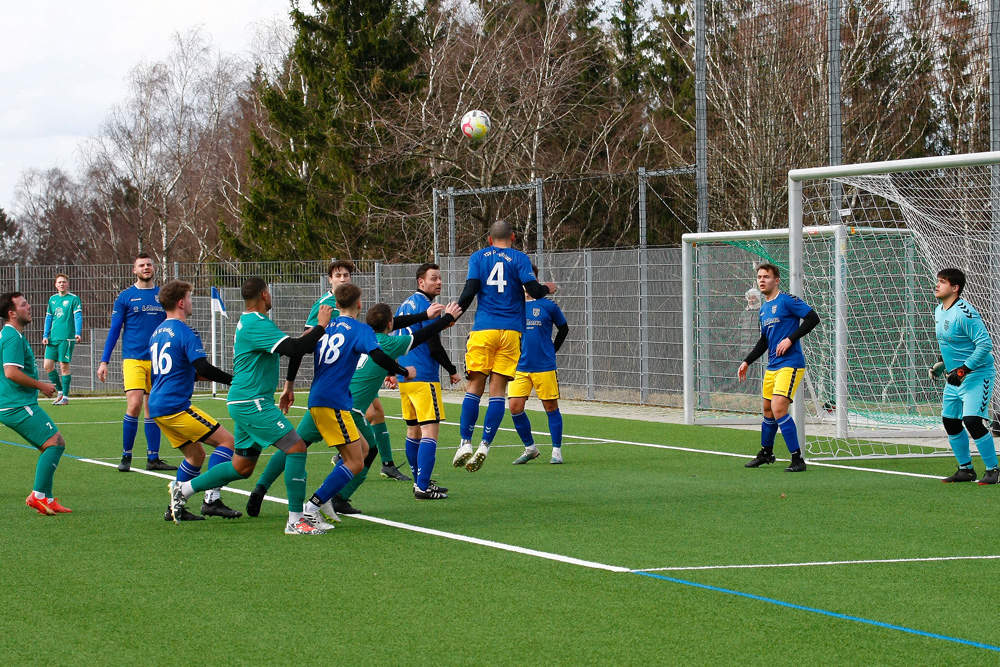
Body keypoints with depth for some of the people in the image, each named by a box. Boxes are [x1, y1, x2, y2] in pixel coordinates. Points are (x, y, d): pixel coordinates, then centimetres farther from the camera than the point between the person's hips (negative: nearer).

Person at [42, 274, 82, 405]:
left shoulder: (74, 299, -2)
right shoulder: (52, 299, 14)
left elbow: (78, 317, -9)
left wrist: (77, 333, -23)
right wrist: (45, 335, 12)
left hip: (67, 338, -6)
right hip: (52, 339, 6)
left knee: (64, 366, -4)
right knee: (48, 365, 1)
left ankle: (65, 397, 5)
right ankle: (60, 392, 17)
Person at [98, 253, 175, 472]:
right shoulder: (125, 297, 2)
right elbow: (114, 330, 4)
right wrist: (104, 361, -1)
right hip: (133, 359, -3)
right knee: (134, 405, -15)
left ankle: (153, 458, 10)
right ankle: (126, 456, -4)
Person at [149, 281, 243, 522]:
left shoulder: (158, 333, 17)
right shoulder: (185, 332, -11)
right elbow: (203, 367, -21)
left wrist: (196, 375, 29)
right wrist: (235, 380, -14)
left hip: (157, 406, 9)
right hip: (175, 405, -9)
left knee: (196, 454, 18)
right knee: (226, 441, -6)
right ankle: (211, 500, -15)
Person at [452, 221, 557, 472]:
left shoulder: (478, 257, 9)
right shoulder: (519, 258, 5)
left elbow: (470, 291, -1)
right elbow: (534, 291, -5)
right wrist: (548, 289, 16)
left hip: (483, 329, 0)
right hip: (511, 330, 0)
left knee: (474, 386, 4)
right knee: (498, 390, 1)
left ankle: (466, 443, -5)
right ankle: (485, 446, -8)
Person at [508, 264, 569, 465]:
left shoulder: (547, 305, -1)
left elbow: (563, 329, 12)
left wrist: (551, 351, 10)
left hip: (544, 366, -2)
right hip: (520, 366, 2)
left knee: (551, 407, 2)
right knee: (515, 407, -5)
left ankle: (557, 451, 13)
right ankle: (530, 448, 12)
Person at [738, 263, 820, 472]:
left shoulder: (786, 300, -9)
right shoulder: (763, 308, 16)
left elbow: (813, 318, -15)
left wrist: (790, 339, -20)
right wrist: (747, 362, 21)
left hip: (790, 364, -9)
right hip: (772, 366, 9)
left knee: (778, 408, -19)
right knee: (768, 410, 18)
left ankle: (797, 459, -14)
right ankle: (766, 453, 37)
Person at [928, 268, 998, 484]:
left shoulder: (964, 312, -21)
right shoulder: (940, 310, 9)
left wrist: (963, 369, -26)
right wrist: (942, 363, 15)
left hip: (977, 375, -10)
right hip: (955, 377, 10)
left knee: (972, 421, -19)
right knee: (950, 421, 11)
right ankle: (966, 469, 25)